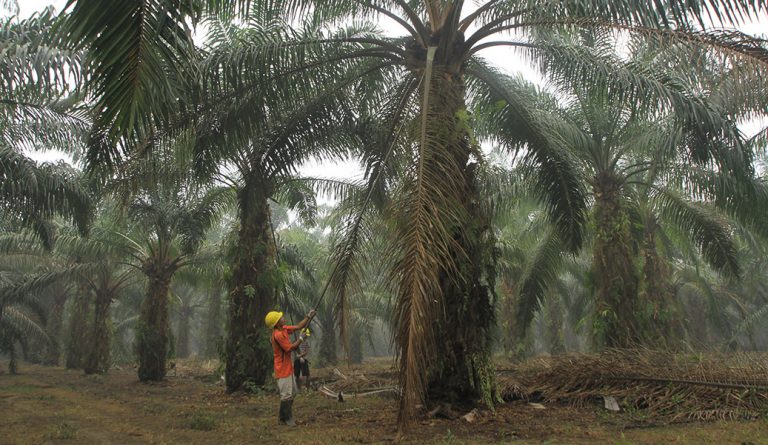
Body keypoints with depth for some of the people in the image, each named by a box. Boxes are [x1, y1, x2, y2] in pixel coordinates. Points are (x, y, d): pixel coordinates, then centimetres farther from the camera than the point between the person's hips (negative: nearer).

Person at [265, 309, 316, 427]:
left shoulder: (284, 329, 3)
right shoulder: (278, 335, -24)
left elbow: (298, 327, 11)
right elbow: (290, 348, -22)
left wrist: (309, 317, 4)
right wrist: (301, 339, -11)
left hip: (288, 367, 10)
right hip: (282, 369, -10)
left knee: (292, 392, 18)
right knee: (286, 395, -1)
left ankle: (284, 417, 27)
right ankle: (285, 419, 12)